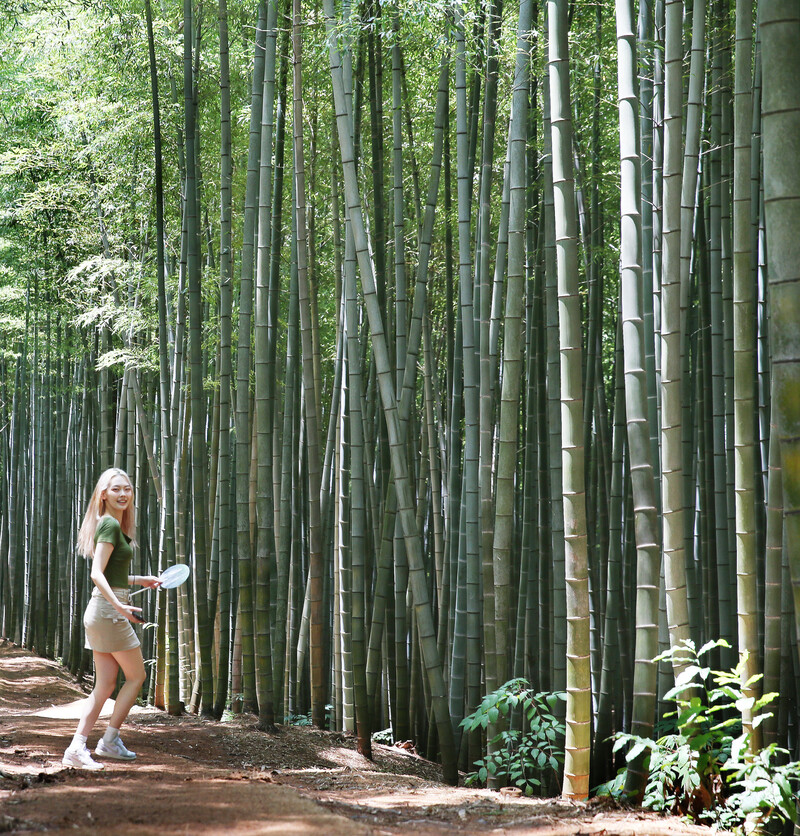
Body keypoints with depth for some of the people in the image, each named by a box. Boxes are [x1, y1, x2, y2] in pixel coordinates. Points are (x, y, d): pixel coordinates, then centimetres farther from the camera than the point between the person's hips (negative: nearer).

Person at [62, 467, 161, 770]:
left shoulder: (114, 525, 16)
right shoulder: (110, 525, -13)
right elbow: (96, 573, -22)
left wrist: (140, 580, 31)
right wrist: (119, 606, -32)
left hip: (103, 609, 9)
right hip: (109, 611, -9)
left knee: (106, 684, 8)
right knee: (136, 675, 3)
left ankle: (77, 747, 4)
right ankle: (109, 740, 9)